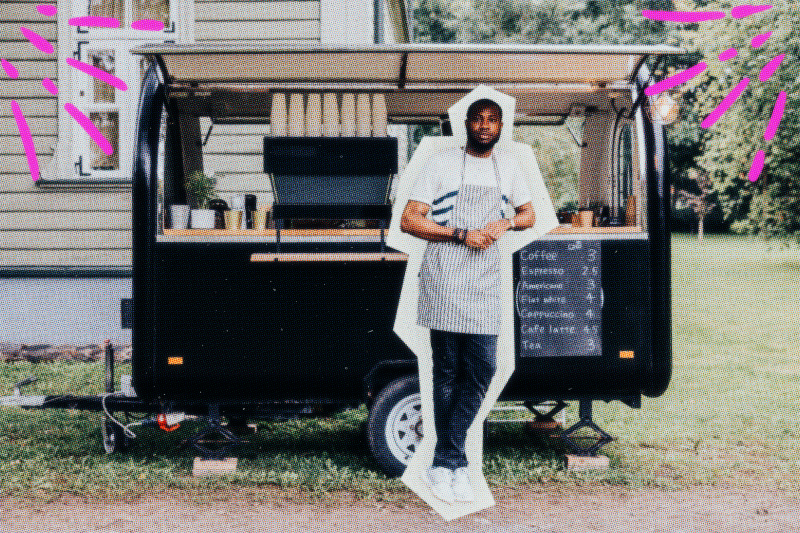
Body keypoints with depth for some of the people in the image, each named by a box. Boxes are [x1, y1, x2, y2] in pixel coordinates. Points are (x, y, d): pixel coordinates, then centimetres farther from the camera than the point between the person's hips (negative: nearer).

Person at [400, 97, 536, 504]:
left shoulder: (508, 166, 15)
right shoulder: (442, 163, 1)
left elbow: (528, 215, 25)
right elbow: (409, 221, -3)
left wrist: (505, 223, 1)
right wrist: (462, 234, -13)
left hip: (485, 283, 4)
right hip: (444, 281, -4)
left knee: (482, 371, -3)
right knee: (447, 373, 2)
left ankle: (443, 465, 5)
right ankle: (456, 464, 11)